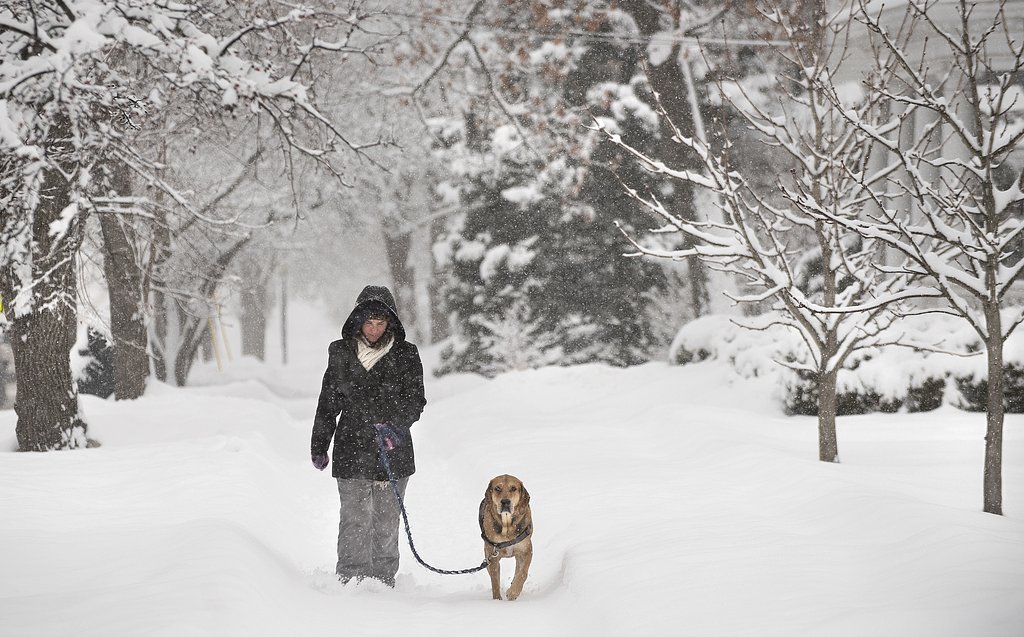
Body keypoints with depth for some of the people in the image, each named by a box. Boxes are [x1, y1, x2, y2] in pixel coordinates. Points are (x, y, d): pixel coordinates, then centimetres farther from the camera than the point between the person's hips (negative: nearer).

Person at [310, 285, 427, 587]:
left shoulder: (405, 355, 2)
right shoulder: (341, 353, 6)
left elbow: (415, 401, -2)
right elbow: (328, 403, 13)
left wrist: (394, 424, -20)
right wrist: (319, 446, 15)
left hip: (392, 451, 0)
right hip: (352, 451, 0)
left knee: (386, 522, 5)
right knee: (355, 520, -8)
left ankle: (383, 581, 15)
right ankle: (352, 580, -6)